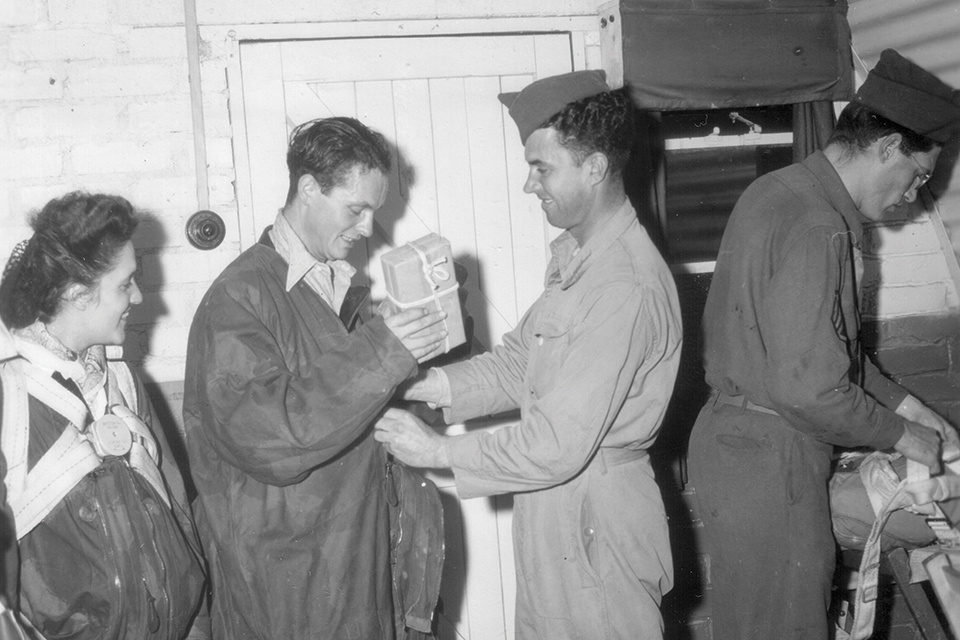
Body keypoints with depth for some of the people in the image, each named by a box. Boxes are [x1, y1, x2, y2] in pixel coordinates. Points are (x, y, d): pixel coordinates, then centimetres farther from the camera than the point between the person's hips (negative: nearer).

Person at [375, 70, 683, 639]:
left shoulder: (627, 288, -26)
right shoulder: (574, 252, 6)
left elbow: (559, 444, -26)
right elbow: (520, 361, 10)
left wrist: (438, 451, -16)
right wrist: (424, 384, -4)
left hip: (596, 520, -9)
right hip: (553, 506, 9)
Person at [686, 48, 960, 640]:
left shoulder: (780, 191, 10)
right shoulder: (817, 230, -22)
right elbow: (809, 388, -25)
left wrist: (902, 403, 16)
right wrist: (900, 434, -9)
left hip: (734, 432, 10)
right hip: (768, 457, -10)